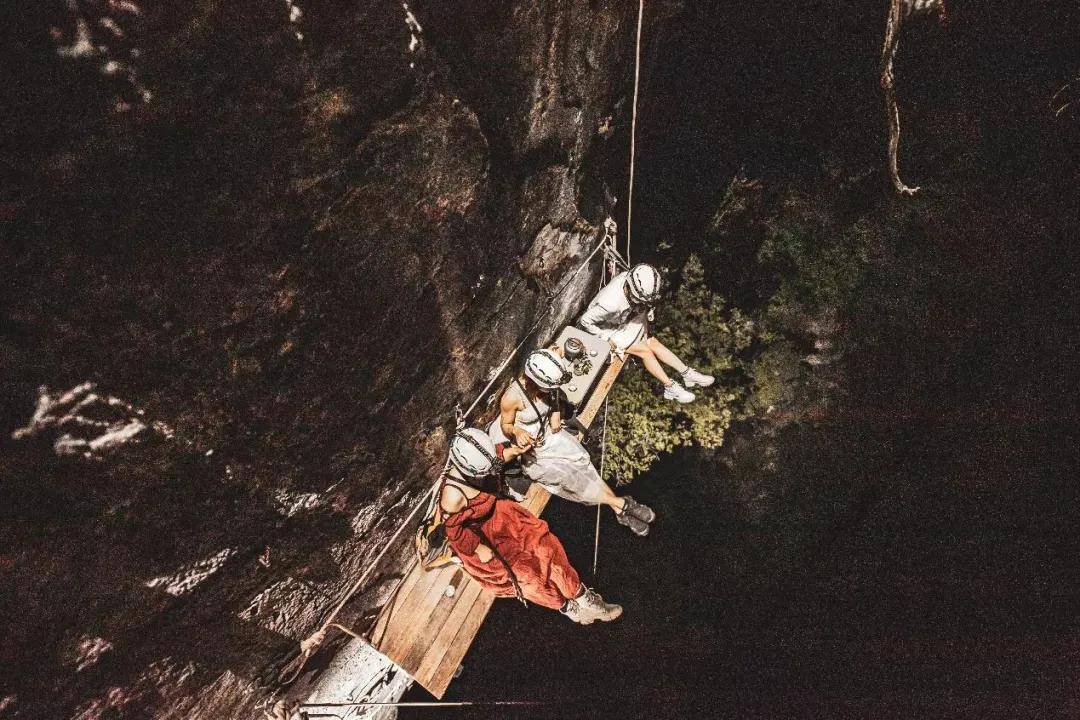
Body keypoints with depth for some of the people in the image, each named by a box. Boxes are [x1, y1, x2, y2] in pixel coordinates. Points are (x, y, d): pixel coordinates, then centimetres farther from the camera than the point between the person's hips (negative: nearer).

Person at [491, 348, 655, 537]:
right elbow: (506, 425, -13)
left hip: (548, 433, 5)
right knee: (564, 474, -21)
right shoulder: (512, 397, -30)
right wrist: (517, 432, -35)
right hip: (528, 447, -5)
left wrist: (556, 415, -9)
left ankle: (620, 510, -17)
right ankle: (618, 503, -14)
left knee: (581, 459, -17)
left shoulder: (546, 387, -14)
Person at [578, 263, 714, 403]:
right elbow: (585, 321, -28)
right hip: (606, 329, -7)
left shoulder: (630, 279, -22)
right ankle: (671, 388, -2)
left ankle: (687, 374, 6)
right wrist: (607, 339, -22)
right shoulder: (611, 303, -41)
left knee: (653, 342, 1)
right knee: (645, 350, -12)